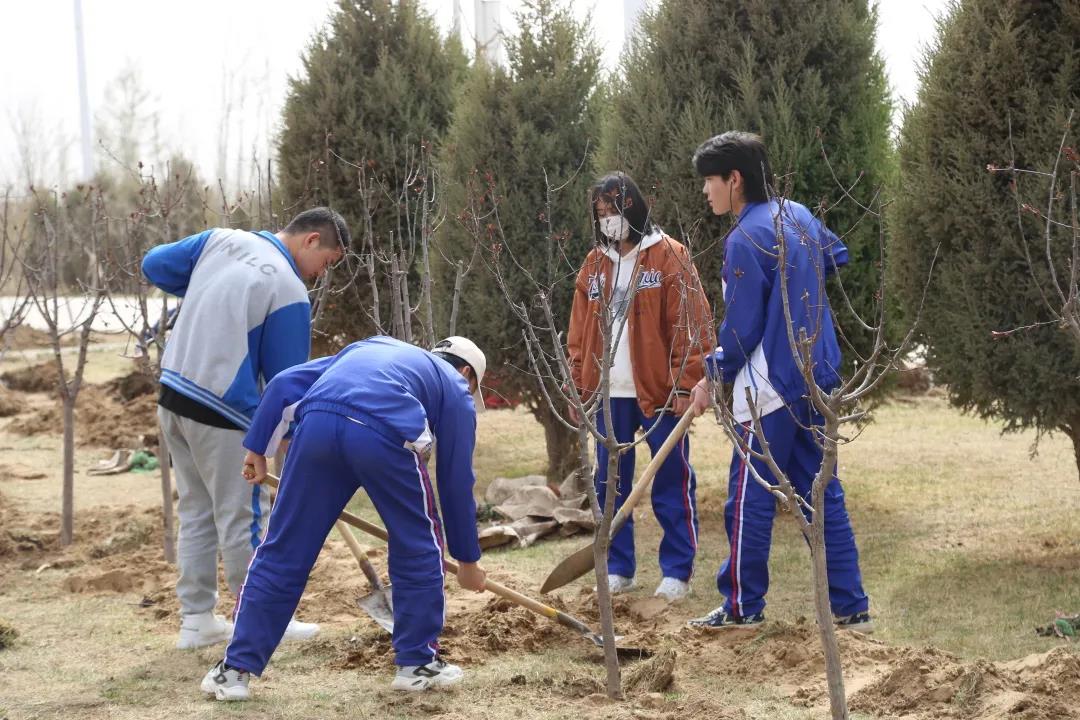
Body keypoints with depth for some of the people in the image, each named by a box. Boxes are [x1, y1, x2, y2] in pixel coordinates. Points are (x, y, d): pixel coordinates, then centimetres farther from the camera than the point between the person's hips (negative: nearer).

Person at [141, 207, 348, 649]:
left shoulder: (221, 240, 4)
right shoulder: (289, 292, -14)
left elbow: (155, 265, 13)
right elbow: (288, 379, -9)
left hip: (172, 398, 8)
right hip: (222, 416, -8)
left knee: (195, 511, 15)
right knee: (243, 518, 2)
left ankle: (196, 620, 19)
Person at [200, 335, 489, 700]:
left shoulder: (370, 347, 41)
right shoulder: (455, 390, 30)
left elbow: (285, 383, 30)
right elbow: (457, 482, 30)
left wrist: (258, 449, 29)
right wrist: (468, 560, 39)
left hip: (317, 423, 3)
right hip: (385, 433, -3)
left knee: (283, 551, 12)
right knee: (419, 546, 20)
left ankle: (236, 668, 15)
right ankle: (418, 663, 25)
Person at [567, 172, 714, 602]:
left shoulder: (669, 257, -3)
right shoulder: (593, 265, 12)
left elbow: (690, 325, -8)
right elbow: (579, 333, 14)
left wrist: (685, 385, -13)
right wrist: (578, 388, 9)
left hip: (659, 392, -5)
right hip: (608, 394, 5)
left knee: (671, 483, 0)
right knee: (610, 483, 8)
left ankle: (677, 571, 7)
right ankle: (618, 568, 17)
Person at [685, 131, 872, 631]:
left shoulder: (746, 239, -17)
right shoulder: (798, 216, 8)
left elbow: (742, 328, -16)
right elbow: (837, 257, 27)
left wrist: (713, 379, -2)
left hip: (771, 387, -8)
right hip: (818, 378, 8)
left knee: (750, 497, 2)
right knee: (821, 491, 10)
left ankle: (743, 607, 11)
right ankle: (851, 607, 10)